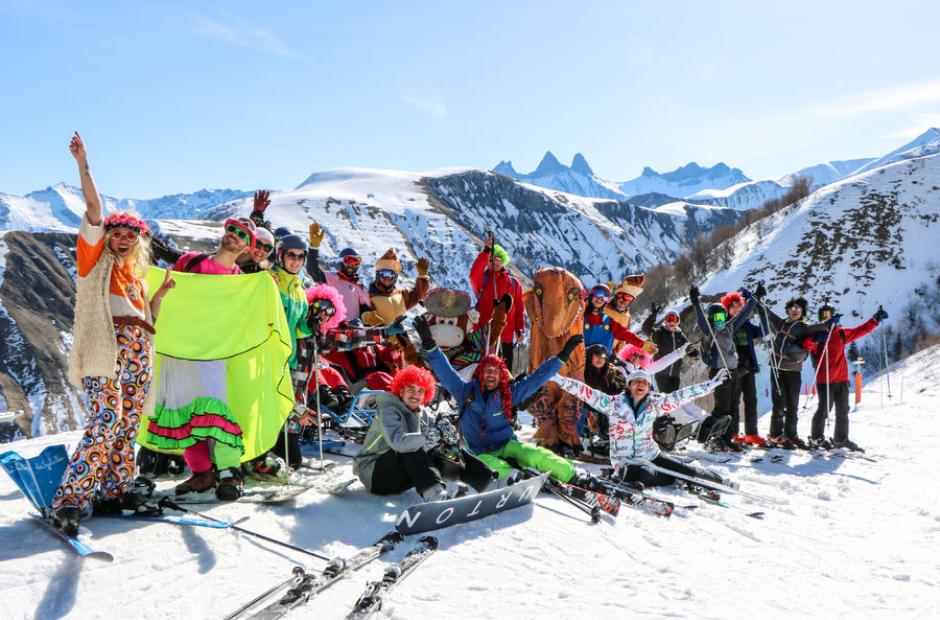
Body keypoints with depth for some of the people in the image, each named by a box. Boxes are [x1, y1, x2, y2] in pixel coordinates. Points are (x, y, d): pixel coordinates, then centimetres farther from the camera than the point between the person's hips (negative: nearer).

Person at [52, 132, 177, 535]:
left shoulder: (136, 275, 23)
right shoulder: (96, 259, 8)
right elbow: (93, 208, -4)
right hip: (106, 349, -7)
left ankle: (115, 491, 14)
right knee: (107, 420, -19)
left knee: (128, 424, 5)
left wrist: (162, 293, 13)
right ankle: (69, 500, -18)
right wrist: (83, 163, -12)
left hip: (139, 353, 7)